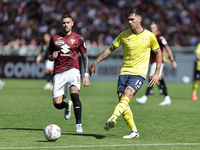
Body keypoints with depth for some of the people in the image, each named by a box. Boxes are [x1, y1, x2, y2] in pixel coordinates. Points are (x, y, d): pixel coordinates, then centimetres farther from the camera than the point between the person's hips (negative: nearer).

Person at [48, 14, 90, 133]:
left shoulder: (78, 38, 7)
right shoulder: (55, 38, 12)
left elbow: (85, 57, 10)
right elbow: (50, 57, 20)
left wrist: (86, 75, 1)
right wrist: (52, 56, -6)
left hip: (73, 70, -2)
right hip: (58, 73, 2)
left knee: (74, 95, -28)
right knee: (57, 104, -6)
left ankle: (79, 124, -16)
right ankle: (67, 106, 33)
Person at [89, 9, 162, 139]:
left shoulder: (149, 36, -1)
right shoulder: (124, 35, 4)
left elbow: (158, 52, 11)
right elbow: (110, 49, 11)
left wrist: (157, 73, 5)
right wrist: (96, 63, 7)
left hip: (139, 73, -3)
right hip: (124, 72, 3)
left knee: (127, 94, -27)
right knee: (122, 100, -5)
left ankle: (113, 118, -44)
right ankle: (134, 131, 6)